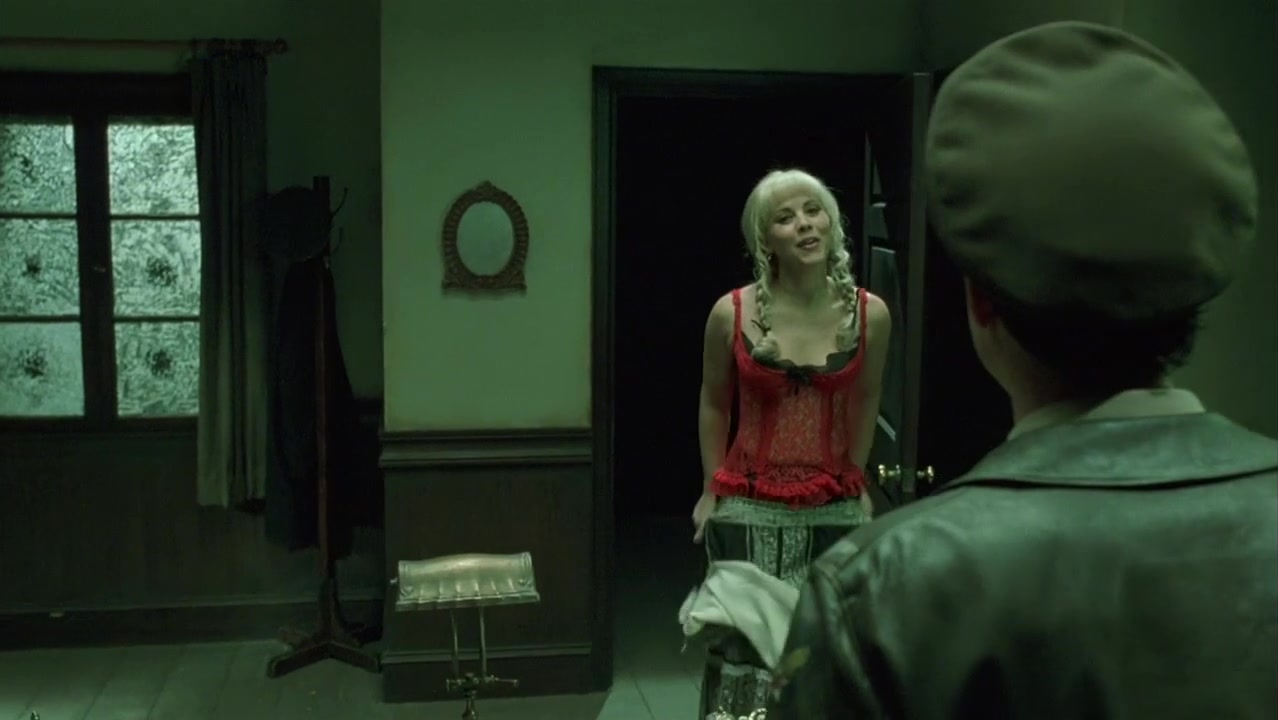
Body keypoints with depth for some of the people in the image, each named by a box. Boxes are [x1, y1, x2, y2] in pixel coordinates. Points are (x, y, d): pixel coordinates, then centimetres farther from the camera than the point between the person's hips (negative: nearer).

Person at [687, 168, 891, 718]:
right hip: (749, 512, -1)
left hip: (833, 513, 1)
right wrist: (712, 490, 11)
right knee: (746, 651, 2)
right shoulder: (732, 313, -10)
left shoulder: (870, 314, -7)